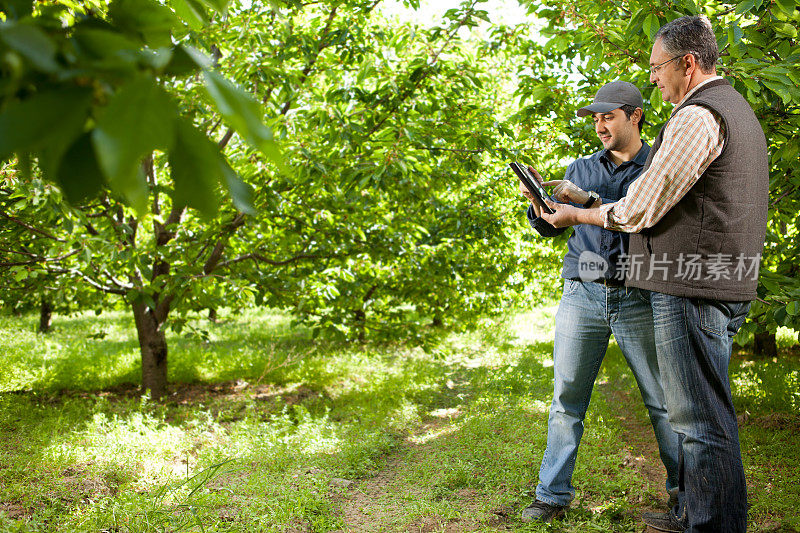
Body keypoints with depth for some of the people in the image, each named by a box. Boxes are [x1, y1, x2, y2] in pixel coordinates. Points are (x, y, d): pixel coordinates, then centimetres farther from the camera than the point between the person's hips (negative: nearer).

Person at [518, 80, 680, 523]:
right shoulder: (581, 169, 17)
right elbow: (549, 227, 15)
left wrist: (587, 200, -17)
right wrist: (537, 201, -5)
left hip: (638, 298, -2)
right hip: (583, 293, 2)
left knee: (663, 400, 3)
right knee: (566, 398, -1)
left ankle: (684, 489, 20)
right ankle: (553, 495, 7)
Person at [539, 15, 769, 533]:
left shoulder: (697, 116, -14)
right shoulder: (738, 109, 20)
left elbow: (640, 210, -14)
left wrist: (575, 215, 1)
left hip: (692, 287, -11)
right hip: (723, 284, 11)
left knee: (701, 418, -3)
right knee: (701, 412, 17)